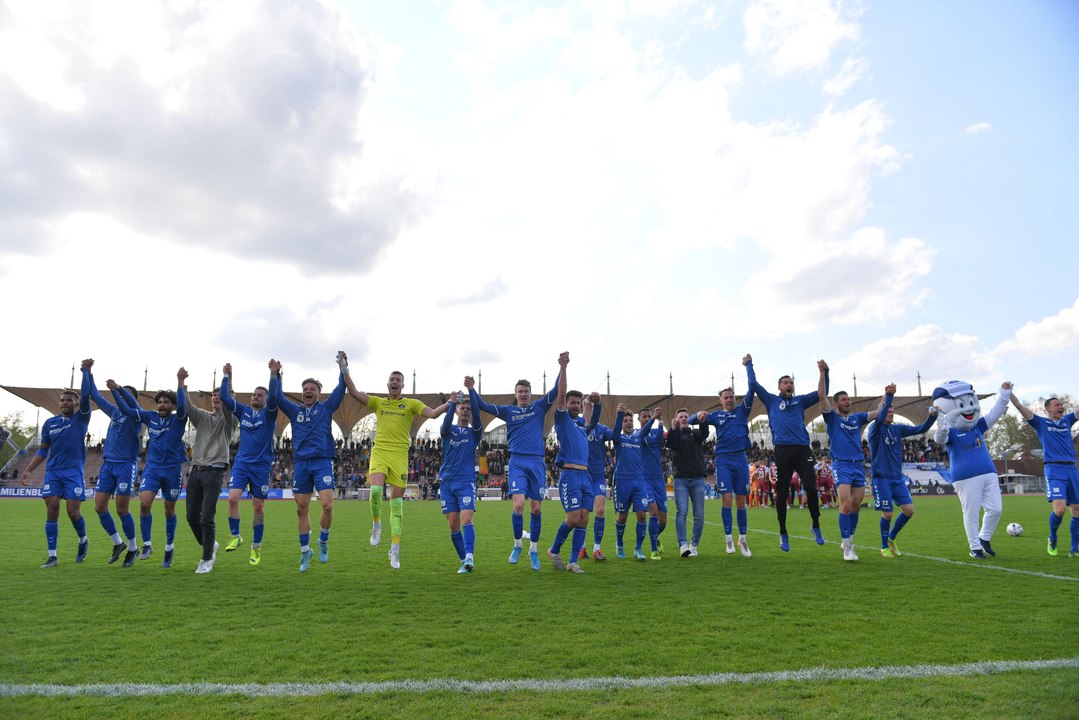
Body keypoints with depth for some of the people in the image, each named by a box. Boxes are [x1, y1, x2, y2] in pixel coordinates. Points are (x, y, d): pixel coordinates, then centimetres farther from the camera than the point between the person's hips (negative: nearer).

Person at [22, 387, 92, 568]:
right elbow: (43, 450, 18)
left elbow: (86, 396, -13)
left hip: (74, 471, -3)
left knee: (73, 512, -5)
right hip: (53, 471, 3)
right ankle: (52, 556, 2)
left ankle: (83, 541, 23)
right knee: (52, 510, -4)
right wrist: (29, 469, 10)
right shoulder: (50, 423, 10)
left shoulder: (81, 418, 1)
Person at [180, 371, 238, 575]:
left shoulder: (229, 420, 6)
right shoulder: (202, 416, 17)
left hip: (214, 471, -5)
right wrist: (181, 382, -9)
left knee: (207, 518, -9)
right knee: (192, 517, 5)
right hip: (195, 470, 5)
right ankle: (210, 546, 29)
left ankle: (207, 559, 4)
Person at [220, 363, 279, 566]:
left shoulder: (268, 414, 0)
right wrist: (226, 376, 0)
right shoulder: (243, 411, 10)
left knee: (258, 506, 2)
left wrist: (274, 374, -23)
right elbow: (224, 398, 2)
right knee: (232, 498, -13)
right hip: (241, 463, 3)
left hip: (262, 466, -3)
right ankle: (235, 536, 6)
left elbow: (273, 397, -19)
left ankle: (256, 546, 14)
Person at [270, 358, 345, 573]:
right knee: (301, 509, 6)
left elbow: (340, 390, 0)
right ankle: (305, 551, 19)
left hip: (322, 462, -3)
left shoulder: (326, 408, 9)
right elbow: (276, 396, 6)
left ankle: (323, 542, 10)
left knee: (327, 505, -15)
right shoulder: (295, 410, 14)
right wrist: (274, 374, -4)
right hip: (301, 463, 3)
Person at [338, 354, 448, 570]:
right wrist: (344, 369, 1)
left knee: (397, 502, 0)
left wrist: (450, 403, -17)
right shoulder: (378, 402, 13)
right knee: (376, 489, -25)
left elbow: (432, 413, -3)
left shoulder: (411, 404, 8)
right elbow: (354, 392, 7)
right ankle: (376, 524, 6)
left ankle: (395, 550, 7)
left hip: (400, 455, -1)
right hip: (379, 452, 1)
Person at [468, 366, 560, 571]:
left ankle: (533, 550, 20)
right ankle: (517, 546, 10)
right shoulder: (508, 411, 10)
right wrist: (472, 390, -10)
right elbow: (482, 406, 5)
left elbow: (556, 390, 2)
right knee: (519, 505, -13)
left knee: (536, 508, 4)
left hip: (537, 462, 1)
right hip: (517, 462, -1)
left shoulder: (539, 407, 11)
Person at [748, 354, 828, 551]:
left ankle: (816, 527, 11)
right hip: (783, 450, -2)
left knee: (811, 487, -9)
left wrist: (824, 373, 8)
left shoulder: (800, 400, 21)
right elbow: (753, 384, 13)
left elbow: (822, 393, 17)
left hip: (803, 449, 2)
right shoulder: (772, 401, 16)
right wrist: (749, 364, 21)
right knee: (781, 493, 1)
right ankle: (783, 535, 11)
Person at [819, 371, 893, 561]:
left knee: (856, 506, 8)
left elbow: (878, 413, 19)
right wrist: (823, 373, -19)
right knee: (845, 505, -13)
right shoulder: (832, 417, 3)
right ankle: (847, 547, -4)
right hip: (841, 465, -5)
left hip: (858, 466, 5)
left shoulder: (857, 418, 16)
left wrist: (888, 395, 5)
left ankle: (848, 539, 26)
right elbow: (822, 395, -10)